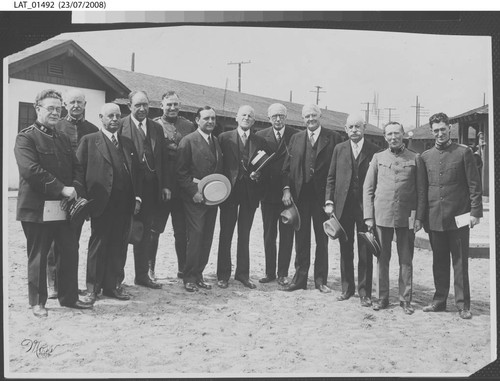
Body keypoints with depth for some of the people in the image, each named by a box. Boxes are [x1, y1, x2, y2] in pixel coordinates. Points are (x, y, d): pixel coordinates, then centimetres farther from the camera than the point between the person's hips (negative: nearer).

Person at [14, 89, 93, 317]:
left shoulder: (63, 139, 16)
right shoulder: (26, 137, -7)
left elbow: (76, 167, 14)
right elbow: (30, 170, -19)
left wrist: (76, 189, -7)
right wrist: (62, 189, -21)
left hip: (64, 206, 6)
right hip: (37, 208, -6)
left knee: (70, 252, 9)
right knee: (38, 256, 5)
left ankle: (69, 297, 24)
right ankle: (37, 302, 18)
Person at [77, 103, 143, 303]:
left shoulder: (127, 143, 17)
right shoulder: (89, 141, 2)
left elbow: (137, 172, 16)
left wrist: (137, 197, 7)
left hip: (125, 203, 5)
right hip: (102, 202, -4)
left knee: (119, 246, 7)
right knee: (98, 244, 2)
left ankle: (111, 285, 17)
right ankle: (93, 287, 13)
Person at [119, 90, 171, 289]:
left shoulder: (156, 128, 12)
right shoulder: (121, 126, -4)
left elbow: (164, 159, 11)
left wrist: (166, 185, 5)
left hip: (151, 188, 5)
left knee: (145, 233, 13)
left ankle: (142, 275, 24)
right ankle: (116, 275, 17)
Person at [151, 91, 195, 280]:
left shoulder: (189, 126, 10)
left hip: (183, 187, 3)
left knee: (182, 231, 9)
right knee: (154, 229, 6)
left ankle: (183, 269, 19)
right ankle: (149, 268, 18)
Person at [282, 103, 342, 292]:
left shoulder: (333, 138, 0)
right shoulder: (296, 138, 10)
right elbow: (287, 167, 7)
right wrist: (286, 189, -6)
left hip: (323, 194, -2)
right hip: (300, 195, 2)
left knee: (322, 238, 8)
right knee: (301, 238, 7)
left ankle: (320, 280, 18)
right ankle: (300, 278, 16)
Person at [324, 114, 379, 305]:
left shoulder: (374, 150, 0)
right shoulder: (339, 149, 9)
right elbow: (331, 178, 10)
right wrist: (329, 201, 1)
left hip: (366, 206, -2)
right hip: (343, 205, 3)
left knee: (365, 251, 2)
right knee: (345, 249, 10)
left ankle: (365, 292, 11)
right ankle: (347, 288, 22)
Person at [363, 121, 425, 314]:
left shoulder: (415, 158, 5)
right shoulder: (378, 158, 8)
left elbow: (421, 190, 4)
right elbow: (368, 188, 7)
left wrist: (419, 217, -3)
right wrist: (368, 216, 0)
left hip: (407, 216, -1)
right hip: (382, 215, 1)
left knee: (406, 260, 4)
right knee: (382, 258, 6)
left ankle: (405, 299, 14)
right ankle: (382, 297, 16)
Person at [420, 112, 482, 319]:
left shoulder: (463, 152, -1)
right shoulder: (425, 156, 9)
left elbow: (474, 185, -2)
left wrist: (475, 212, -8)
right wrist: (422, 216, 9)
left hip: (458, 217, -3)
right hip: (434, 218, 3)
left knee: (460, 263, 2)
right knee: (439, 262, 12)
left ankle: (463, 305, 11)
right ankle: (439, 300, 22)